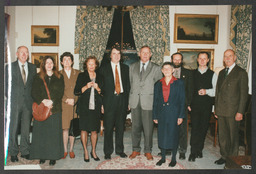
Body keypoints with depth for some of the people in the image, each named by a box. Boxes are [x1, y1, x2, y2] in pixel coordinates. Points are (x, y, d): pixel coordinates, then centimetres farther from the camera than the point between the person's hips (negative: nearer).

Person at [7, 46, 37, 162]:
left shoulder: (32, 67, 11)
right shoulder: (10, 67, 3)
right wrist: (9, 98, -4)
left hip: (28, 102, 2)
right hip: (15, 102, -2)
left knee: (26, 128, 9)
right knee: (13, 128, 3)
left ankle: (25, 151, 21)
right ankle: (13, 153, 17)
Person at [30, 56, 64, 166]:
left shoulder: (59, 77, 9)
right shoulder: (38, 77, 9)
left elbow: (60, 93, 2)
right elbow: (34, 93, 2)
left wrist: (52, 102, -13)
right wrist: (43, 101, -14)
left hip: (55, 109, 0)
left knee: (54, 133, 0)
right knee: (41, 132, 3)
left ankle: (53, 157, 9)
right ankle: (42, 156, 15)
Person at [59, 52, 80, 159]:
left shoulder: (78, 74, 9)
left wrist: (74, 100, -6)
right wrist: (66, 100, -7)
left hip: (75, 105, 0)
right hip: (63, 105, 0)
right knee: (65, 128, 1)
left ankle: (71, 150, 17)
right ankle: (65, 150, 14)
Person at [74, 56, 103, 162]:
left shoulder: (99, 77, 12)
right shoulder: (81, 76, 5)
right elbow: (76, 92, 1)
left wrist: (98, 89, -6)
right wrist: (86, 87, -13)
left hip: (95, 107, 2)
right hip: (84, 107, -2)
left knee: (94, 130, 4)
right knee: (84, 129, 1)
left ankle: (93, 151, 21)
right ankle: (86, 152, 16)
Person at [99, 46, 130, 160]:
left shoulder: (125, 68, 11)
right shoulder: (104, 69, 3)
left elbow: (128, 85, 11)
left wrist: (127, 99, 2)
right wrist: (102, 102, -5)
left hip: (122, 99, 3)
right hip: (109, 100, -2)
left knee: (120, 127, 11)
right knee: (108, 127, 3)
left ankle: (119, 150, 26)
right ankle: (108, 152, 17)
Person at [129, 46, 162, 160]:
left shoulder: (156, 68, 5)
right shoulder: (132, 67, 13)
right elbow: (131, 84, 14)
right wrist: (130, 100, 9)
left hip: (148, 102, -2)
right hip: (135, 102, 2)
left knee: (148, 128, 2)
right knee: (135, 127, 9)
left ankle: (148, 151, 19)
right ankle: (136, 150, 23)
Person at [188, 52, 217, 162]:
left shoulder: (212, 74, 6)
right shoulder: (193, 73, 10)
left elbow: (216, 91, 1)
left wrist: (206, 91, -16)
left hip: (207, 105, 0)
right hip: (195, 104, 0)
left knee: (203, 128, 7)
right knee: (195, 127, -5)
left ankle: (199, 150, 21)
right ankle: (193, 152, 0)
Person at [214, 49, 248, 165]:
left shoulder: (241, 73, -4)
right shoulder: (221, 73, 14)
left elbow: (244, 94, -8)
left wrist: (240, 112, -13)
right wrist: (216, 108, 12)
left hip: (233, 111, -5)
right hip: (221, 111, 5)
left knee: (233, 136, 5)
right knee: (222, 135, 12)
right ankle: (224, 156, 26)